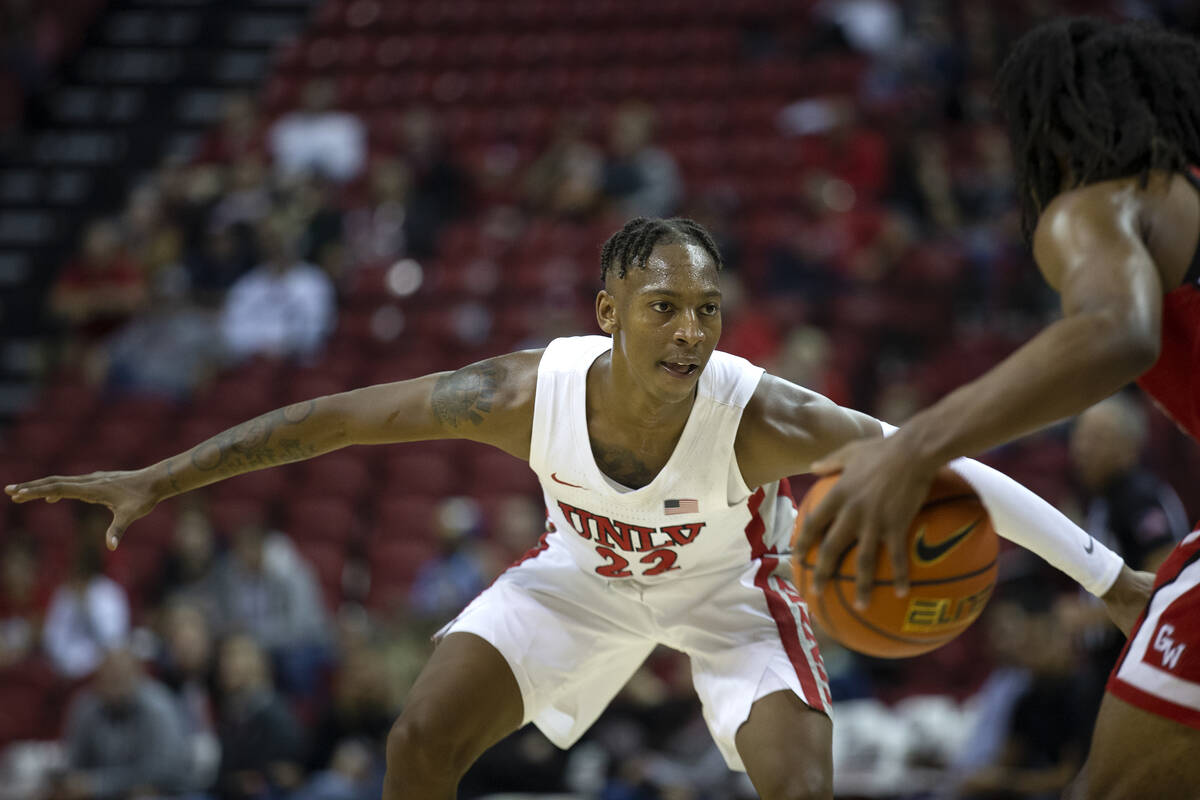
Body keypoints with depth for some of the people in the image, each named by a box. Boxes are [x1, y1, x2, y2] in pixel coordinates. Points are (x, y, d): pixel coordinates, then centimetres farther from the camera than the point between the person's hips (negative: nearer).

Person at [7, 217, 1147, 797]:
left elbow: (942, 466, -34)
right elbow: (332, 417, -24)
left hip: (729, 587, -2)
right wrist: (157, 481, -22)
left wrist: (1108, 577, -34)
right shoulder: (530, 393, -34)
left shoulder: (759, 416, -39)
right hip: (584, 569, 2)